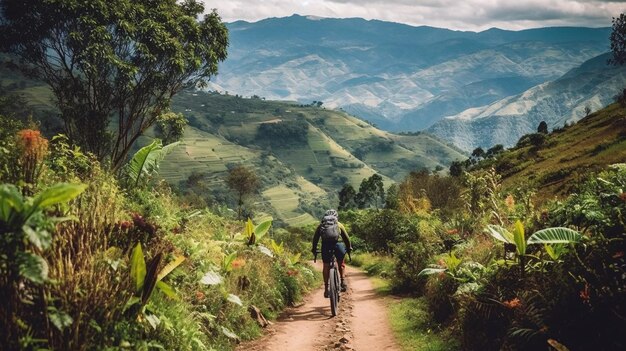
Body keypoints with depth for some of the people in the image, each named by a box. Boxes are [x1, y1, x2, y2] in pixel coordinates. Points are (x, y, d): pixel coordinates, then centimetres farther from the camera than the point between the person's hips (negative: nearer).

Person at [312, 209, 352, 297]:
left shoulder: (321, 225, 25)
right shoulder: (339, 224, 24)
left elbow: (315, 238, 26)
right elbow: (346, 237, 25)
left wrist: (314, 249, 37)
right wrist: (349, 247, 38)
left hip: (325, 246, 0)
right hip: (336, 244, 0)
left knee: (326, 266, 12)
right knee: (341, 263, 22)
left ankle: (326, 288, 9)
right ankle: (343, 282, 8)